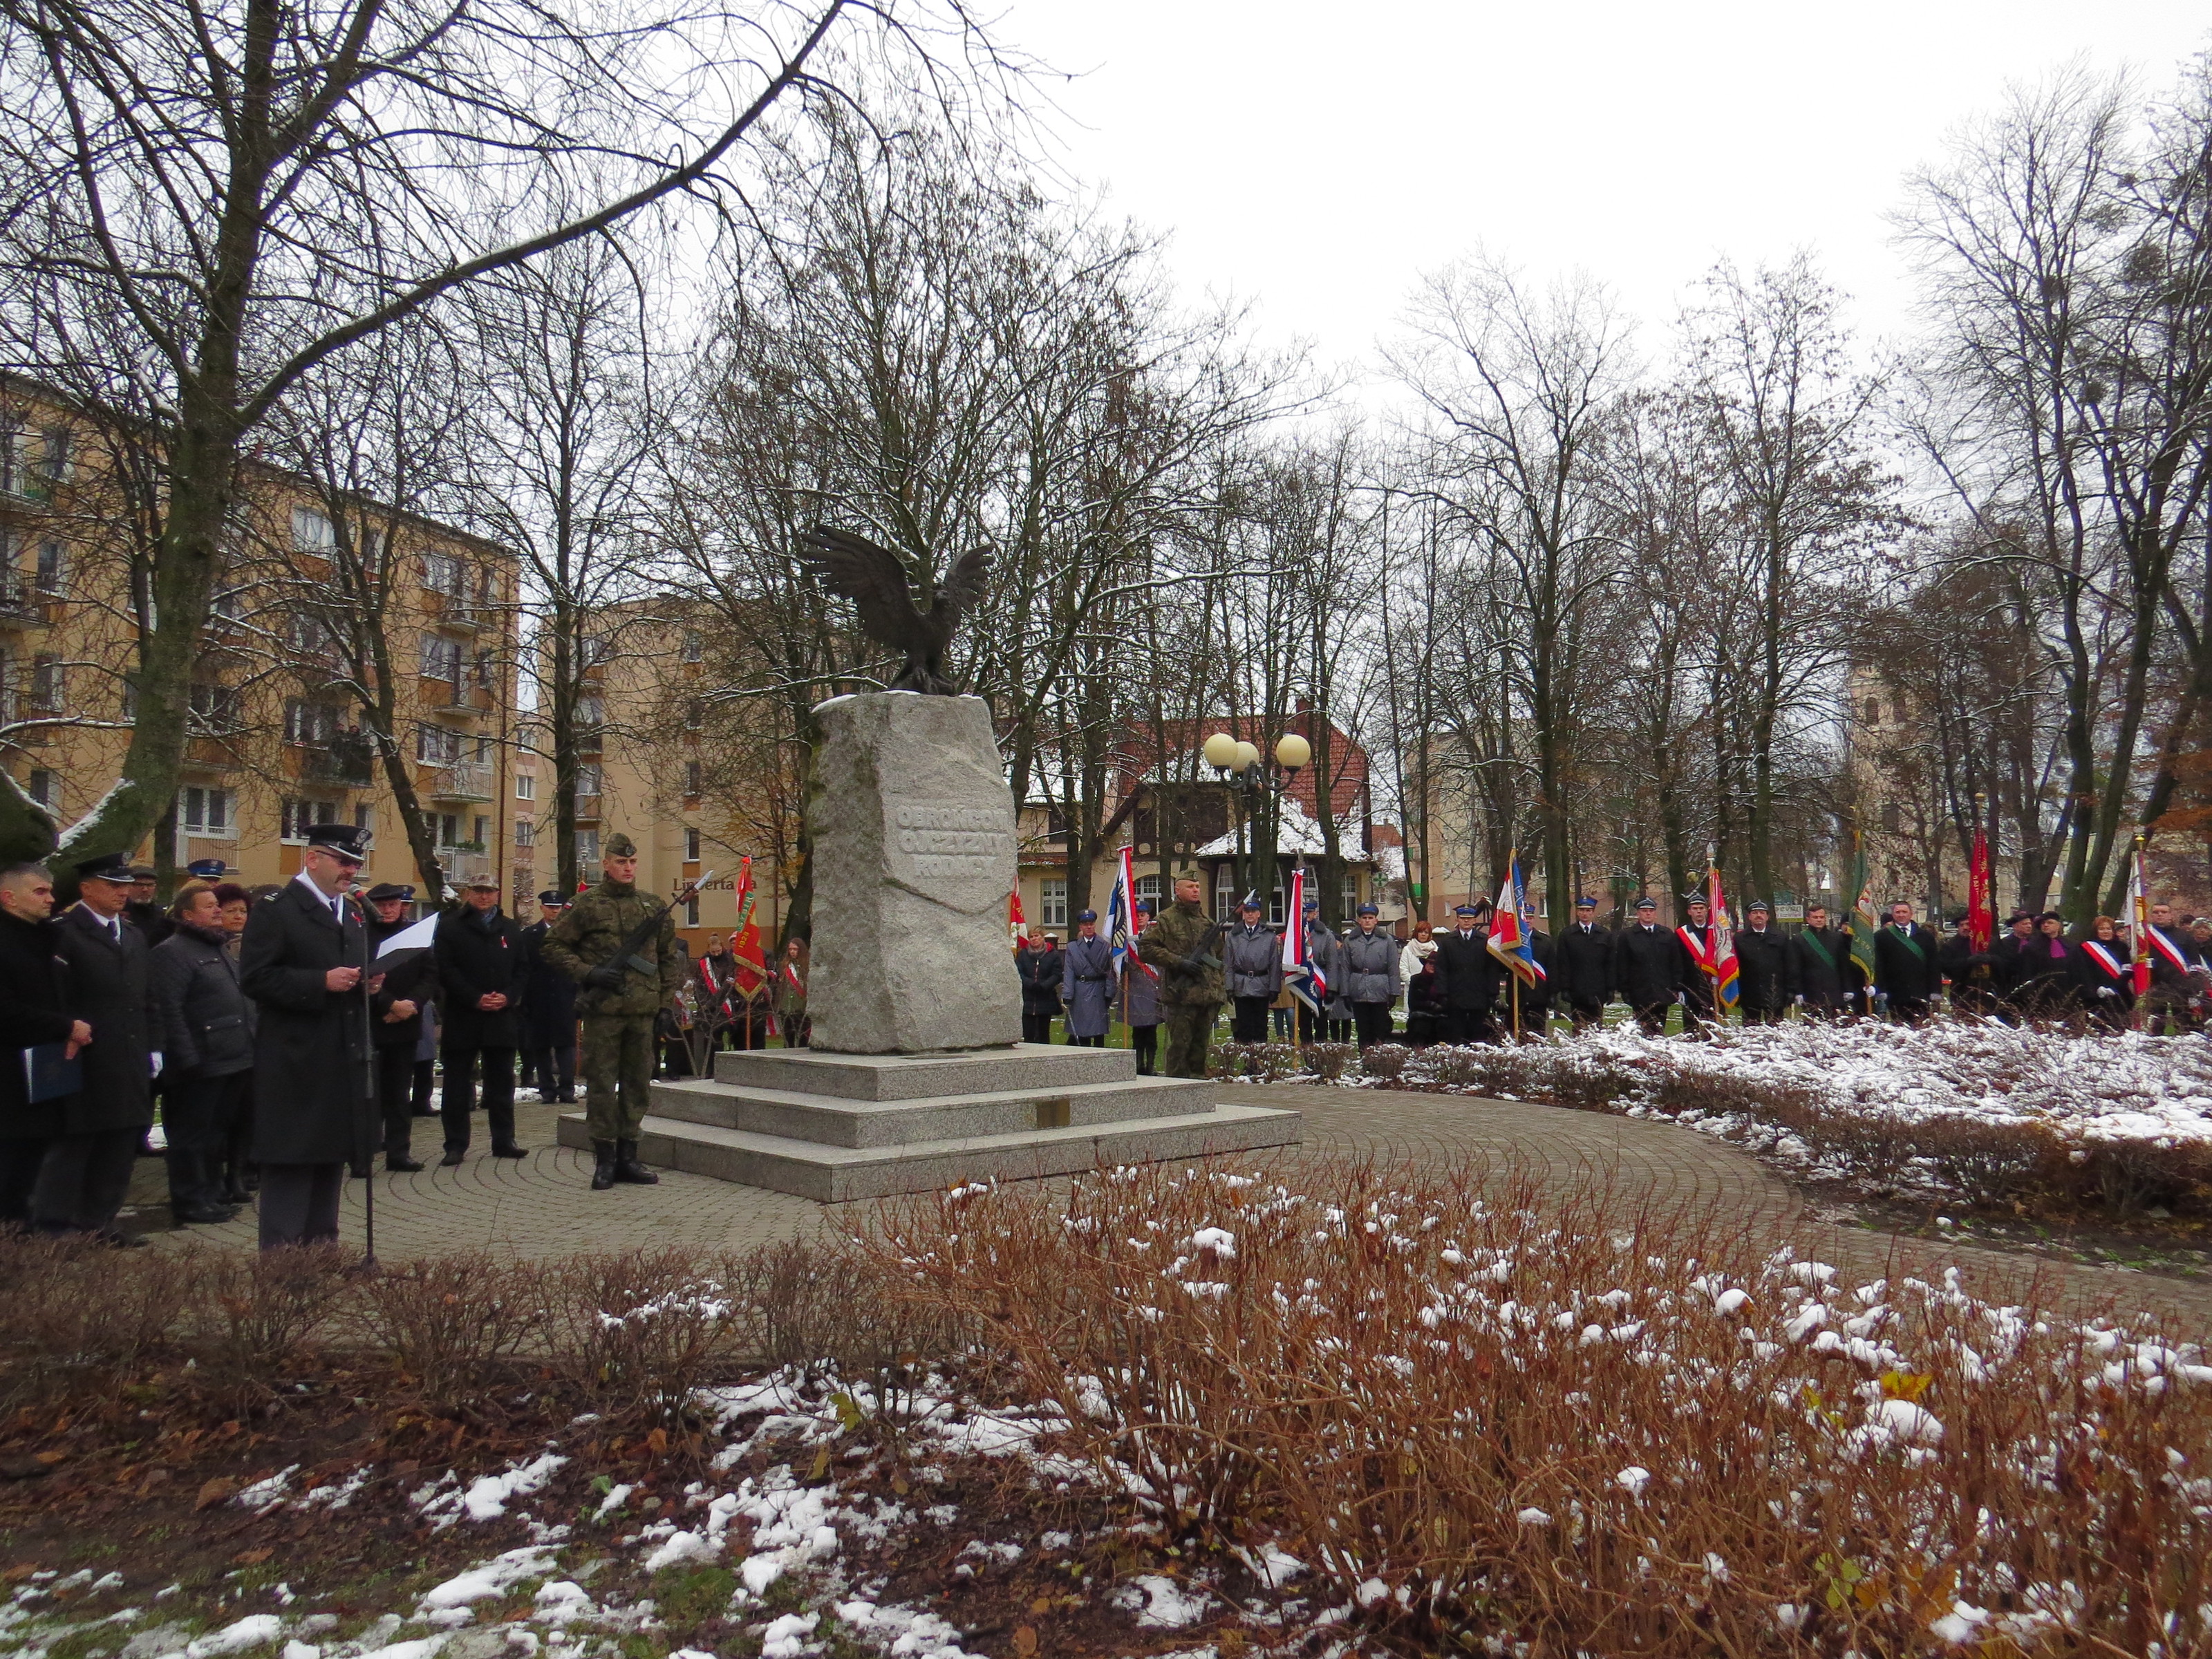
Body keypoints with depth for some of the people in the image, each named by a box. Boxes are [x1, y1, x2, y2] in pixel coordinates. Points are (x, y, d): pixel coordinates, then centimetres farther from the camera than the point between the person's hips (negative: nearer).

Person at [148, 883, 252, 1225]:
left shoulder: (221, 950, 19)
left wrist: (248, 1049, 18)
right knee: (192, 1136, 1)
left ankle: (211, 1196, 26)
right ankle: (189, 1205, 8)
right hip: (201, 1065, -9)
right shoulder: (172, 952, -11)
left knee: (217, 1133, 16)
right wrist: (188, 1059, -21)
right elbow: (168, 1011, -18)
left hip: (231, 1061, 9)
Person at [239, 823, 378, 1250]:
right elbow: (255, 978, -14)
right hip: (295, 1060, -7)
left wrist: (371, 983, 5)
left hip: (344, 1062, 8)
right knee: (290, 1166, -4)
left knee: (332, 1160, 12)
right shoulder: (275, 910, -6)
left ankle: (323, 1248, 20)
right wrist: (321, 982, -22)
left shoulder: (355, 914, 18)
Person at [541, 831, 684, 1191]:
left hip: (642, 1012, 4)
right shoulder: (586, 907, 1)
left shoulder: (652, 908, 11)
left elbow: (670, 956, 20)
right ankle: (604, 1159, 8)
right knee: (601, 1084, 0)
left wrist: (665, 995, 11)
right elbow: (554, 946, 2)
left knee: (637, 1084, 8)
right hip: (603, 1011, -4)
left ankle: (628, 1157, 17)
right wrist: (588, 973, -10)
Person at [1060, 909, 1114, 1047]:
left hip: (1099, 993, -1)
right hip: (1080, 994, 1)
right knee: (1081, 1035, 1)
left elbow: (1110, 973, 2)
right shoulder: (1072, 947, 7)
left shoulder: (1106, 947, 5)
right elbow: (1068, 973, 3)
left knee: (1099, 1034, 0)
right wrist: (1067, 997, -7)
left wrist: (1109, 995, -7)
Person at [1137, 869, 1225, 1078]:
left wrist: (1222, 986, 17)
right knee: (1180, 1045, -5)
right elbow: (1145, 948, -10)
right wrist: (1178, 961, -15)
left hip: (1208, 993, 6)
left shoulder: (1206, 919, 19)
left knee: (1201, 1045, 10)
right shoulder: (1166, 920, -2)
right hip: (1181, 994, -6)